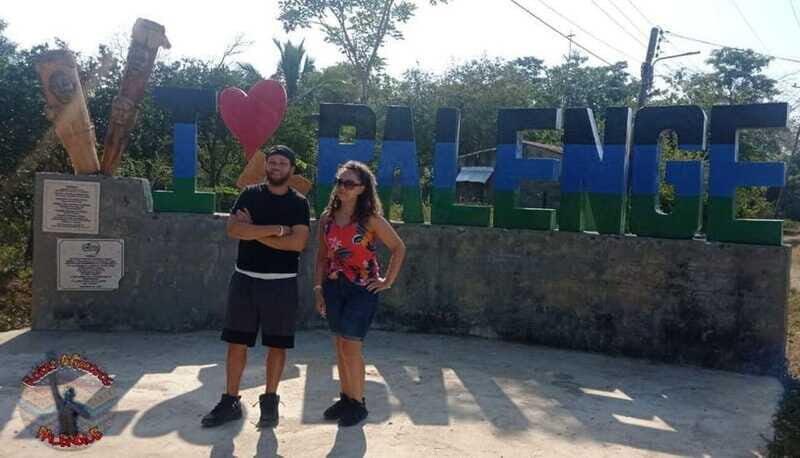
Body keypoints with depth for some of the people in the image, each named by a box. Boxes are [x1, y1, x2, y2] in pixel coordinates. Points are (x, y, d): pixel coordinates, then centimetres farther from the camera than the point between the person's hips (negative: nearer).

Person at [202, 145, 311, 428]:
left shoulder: (298, 203, 1)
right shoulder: (250, 195, 6)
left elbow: (297, 243, -13)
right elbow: (233, 229, -9)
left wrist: (253, 232, -11)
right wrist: (277, 229, -14)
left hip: (281, 283, -1)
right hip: (245, 278, 2)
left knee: (277, 344, 6)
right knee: (236, 342, 6)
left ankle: (270, 400, 19)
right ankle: (230, 401, 18)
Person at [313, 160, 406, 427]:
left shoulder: (371, 219, -8)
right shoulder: (327, 218, 5)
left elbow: (398, 248, -1)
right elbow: (322, 255, 11)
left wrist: (388, 281, -4)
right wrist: (318, 288, 5)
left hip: (362, 288, -5)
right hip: (334, 287, 5)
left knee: (350, 347, -5)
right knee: (340, 346, 11)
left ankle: (358, 403, 11)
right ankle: (345, 398, 25)